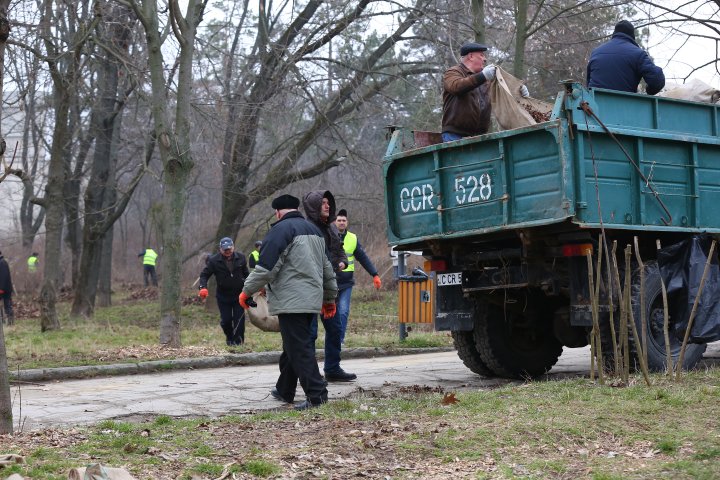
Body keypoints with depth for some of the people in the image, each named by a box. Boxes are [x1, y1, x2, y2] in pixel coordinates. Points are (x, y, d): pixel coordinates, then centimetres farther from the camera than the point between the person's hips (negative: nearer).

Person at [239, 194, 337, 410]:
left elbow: (266, 267, -15)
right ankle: (284, 391, 26)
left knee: (299, 348, -8)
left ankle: (316, 394, -12)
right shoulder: (314, 230, 19)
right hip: (311, 300, 9)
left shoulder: (281, 229, -9)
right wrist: (330, 297, 33)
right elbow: (327, 268, 25)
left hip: (291, 301, -9)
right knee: (292, 347, 17)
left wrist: (247, 291, -4)